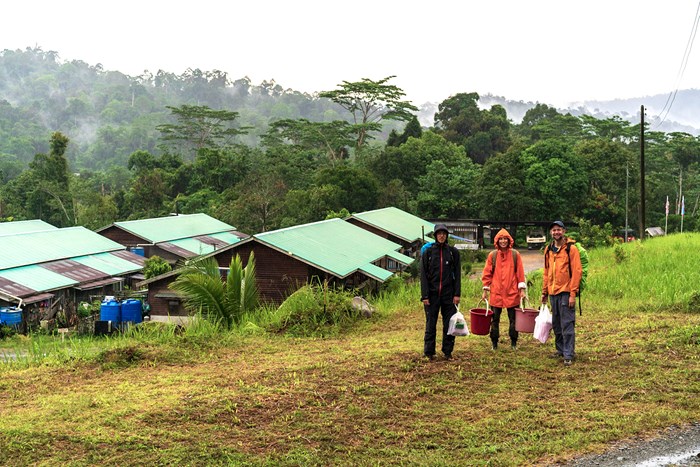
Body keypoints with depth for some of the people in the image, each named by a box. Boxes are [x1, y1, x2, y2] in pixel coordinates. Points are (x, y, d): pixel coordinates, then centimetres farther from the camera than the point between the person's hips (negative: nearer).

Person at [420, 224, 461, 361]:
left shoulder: (453, 252, 5)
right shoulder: (428, 252, 2)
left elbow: (457, 274, 4)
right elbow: (423, 275, -1)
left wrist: (457, 294, -3)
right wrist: (424, 295, -7)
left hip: (448, 293, 1)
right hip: (432, 293, -1)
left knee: (449, 323, 4)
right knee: (431, 324, 3)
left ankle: (448, 352, 14)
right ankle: (429, 352, 11)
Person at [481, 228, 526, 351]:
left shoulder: (515, 255, 2)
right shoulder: (492, 255, 3)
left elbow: (520, 273, 3)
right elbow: (487, 274, 5)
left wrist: (522, 289, -2)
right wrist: (485, 290, 2)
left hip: (512, 293, 0)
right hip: (496, 293, 0)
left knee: (513, 319, 6)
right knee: (495, 319, 5)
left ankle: (514, 343, 18)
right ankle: (494, 343, 16)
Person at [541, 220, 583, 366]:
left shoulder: (571, 248, -6)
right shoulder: (548, 250, 13)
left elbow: (577, 271, -10)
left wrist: (573, 293, -15)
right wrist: (544, 292, 17)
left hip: (566, 292, -6)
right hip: (553, 293, 6)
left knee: (567, 325, -7)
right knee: (556, 324, 13)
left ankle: (568, 354, -4)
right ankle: (560, 349, 25)